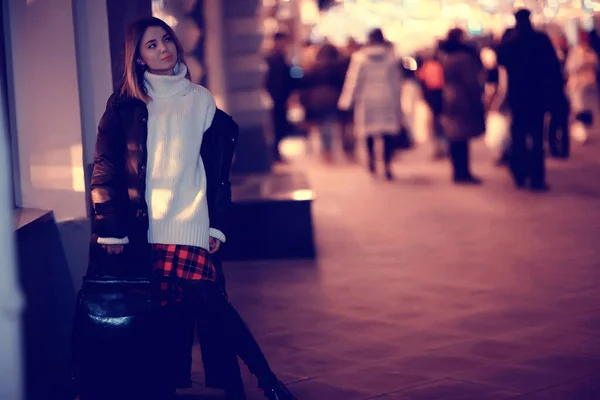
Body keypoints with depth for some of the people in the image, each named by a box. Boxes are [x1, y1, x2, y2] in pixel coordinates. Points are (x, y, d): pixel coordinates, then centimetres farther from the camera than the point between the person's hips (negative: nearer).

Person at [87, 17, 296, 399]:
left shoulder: (200, 100, 11)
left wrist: (217, 225, 0)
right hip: (143, 229, 1)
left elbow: (218, 170, 9)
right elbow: (105, 169, 3)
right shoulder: (124, 105, 8)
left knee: (208, 303, -12)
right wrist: (109, 230, -5)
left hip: (190, 226, -1)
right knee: (166, 312, -2)